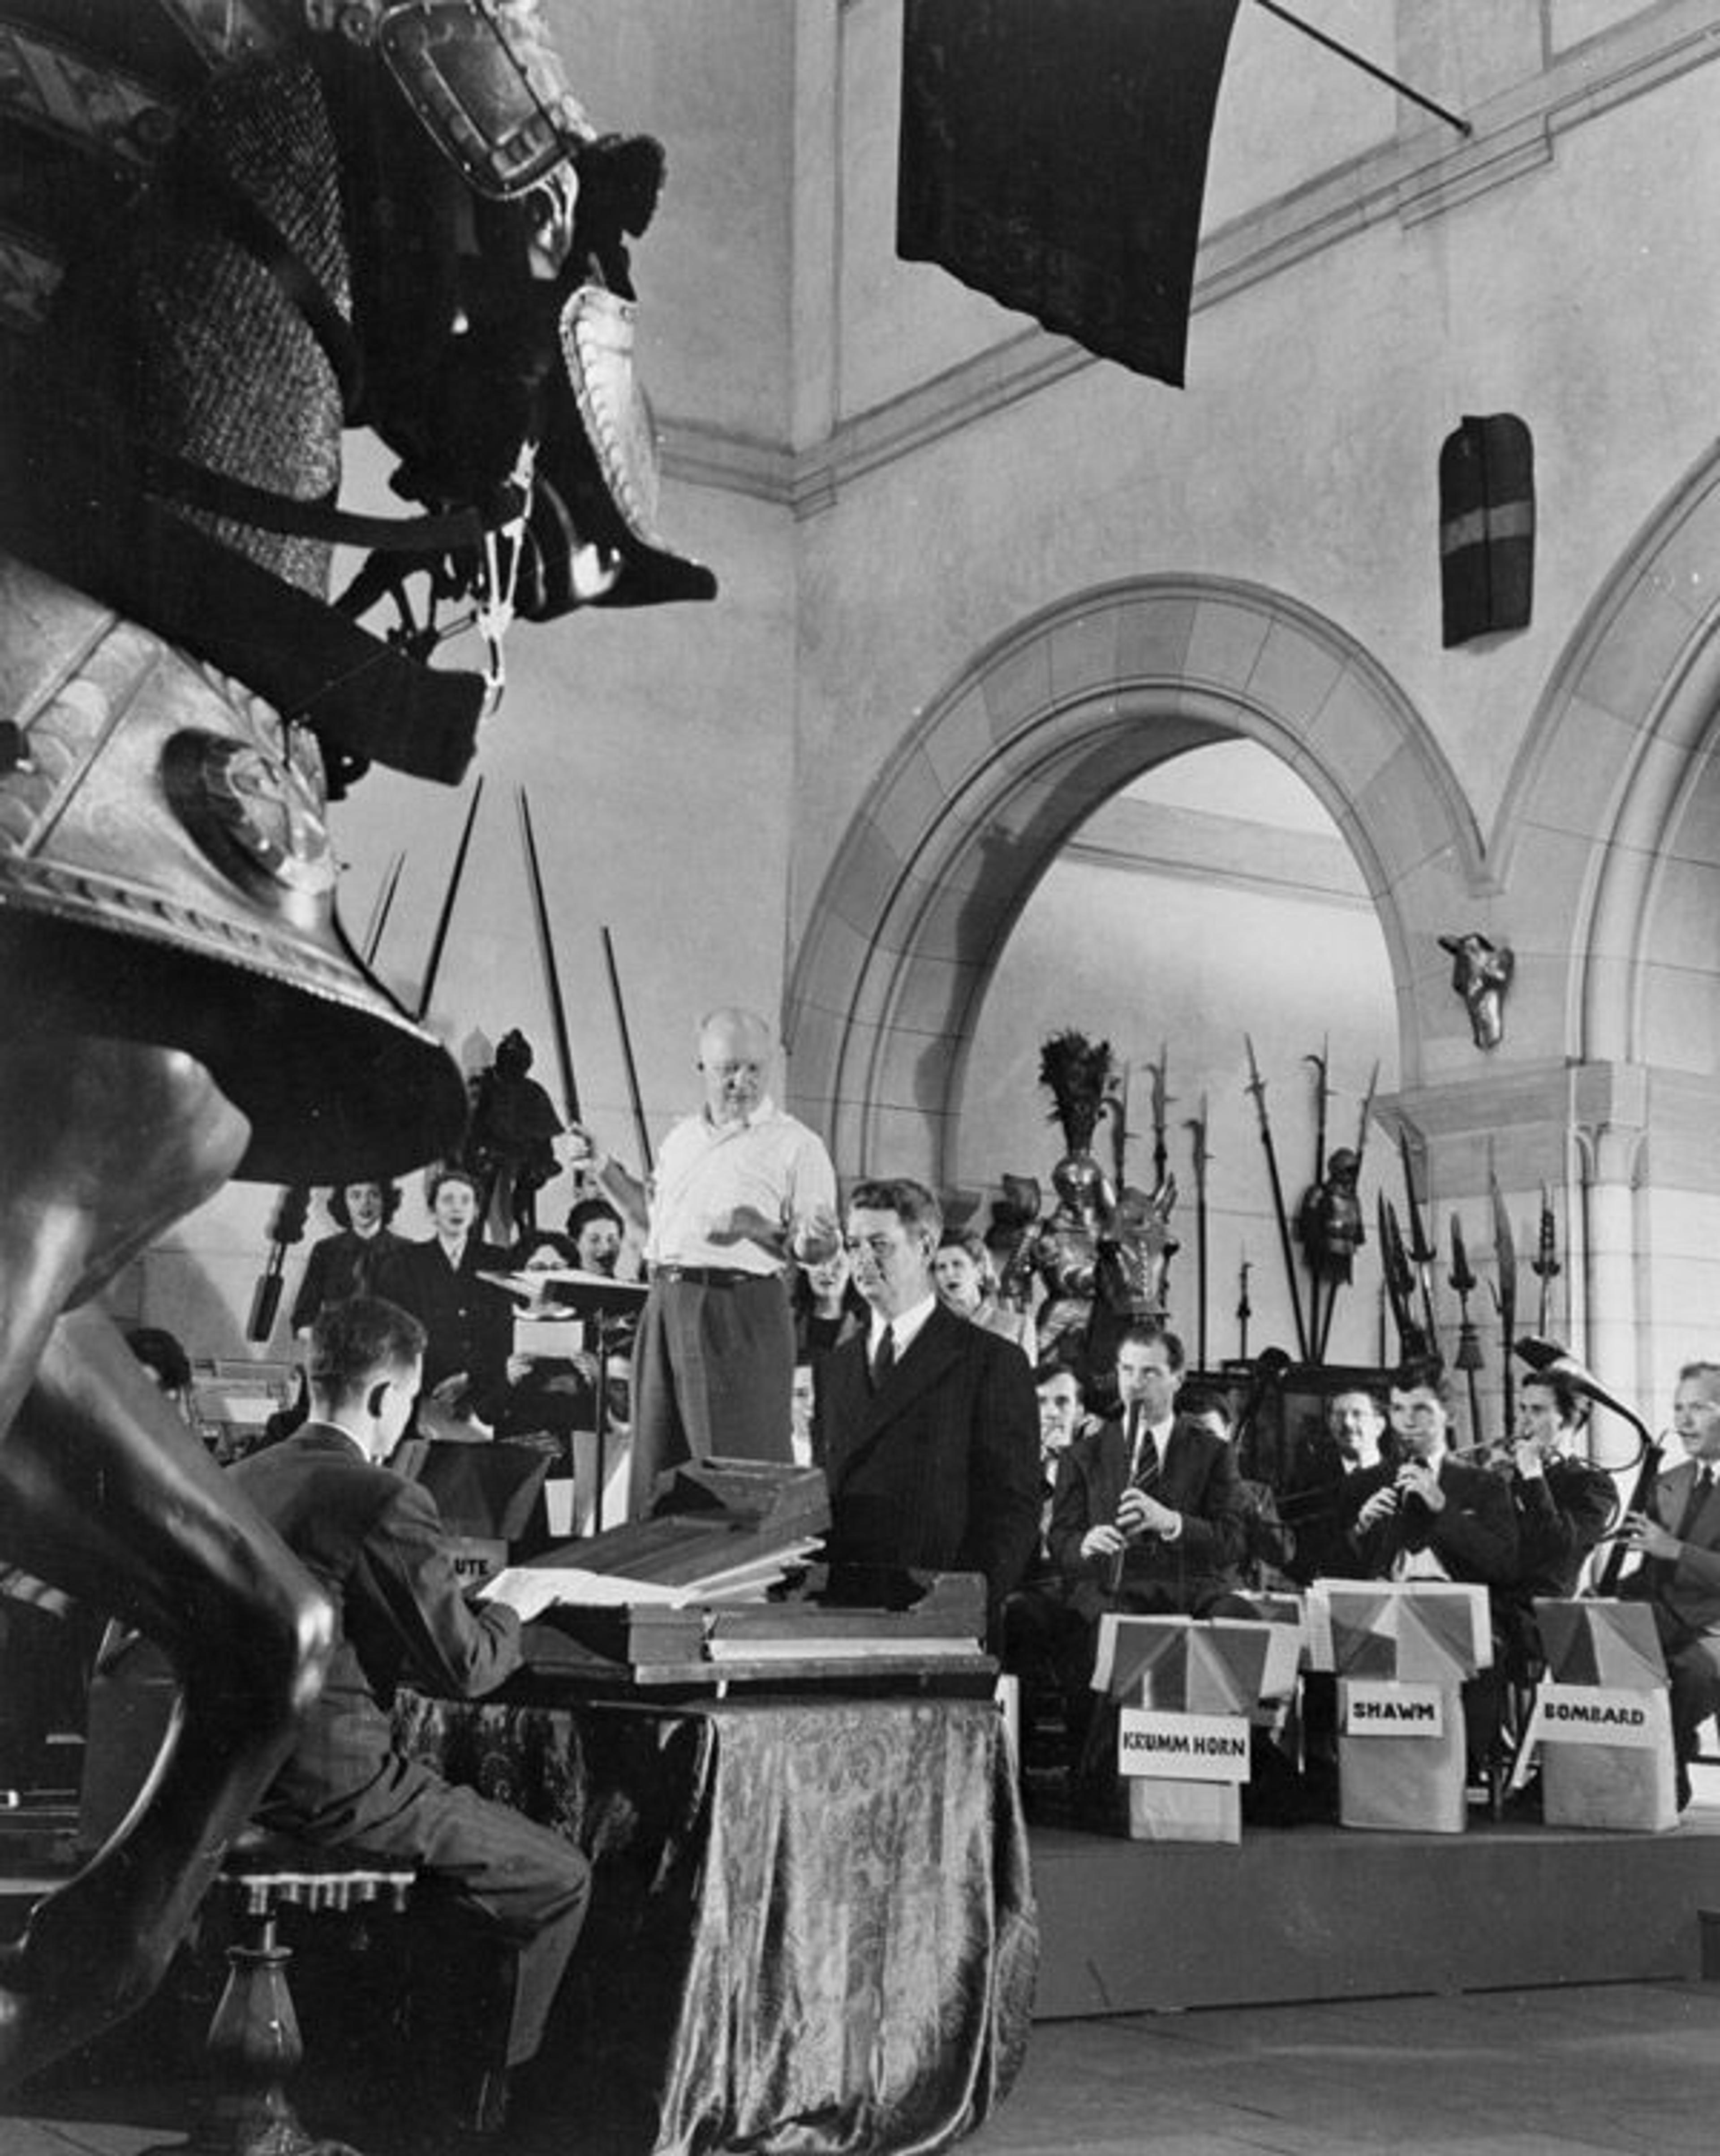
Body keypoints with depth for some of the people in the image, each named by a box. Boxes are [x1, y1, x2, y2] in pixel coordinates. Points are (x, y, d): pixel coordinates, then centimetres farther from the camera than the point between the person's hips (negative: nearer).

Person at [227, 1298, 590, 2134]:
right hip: (336, 1787, -9)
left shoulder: (241, 1480, 6)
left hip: (243, 1773, 9)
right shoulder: (387, 1502, -19)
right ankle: (476, 2105, 16)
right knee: (559, 1880, 6)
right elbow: (464, 1668, -16)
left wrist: (446, 1599, 19)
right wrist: (505, 1616, 5)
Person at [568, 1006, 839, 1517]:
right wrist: (603, 1167, 20)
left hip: (742, 1311, -6)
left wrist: (760, 1230, -23)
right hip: (668, 1303, 6)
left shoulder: (796, 1145, -3)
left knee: (737, 1467, -8)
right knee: (656, 1459, 8)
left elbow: (822, 1248, -5)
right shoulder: (681, 1137, 18)